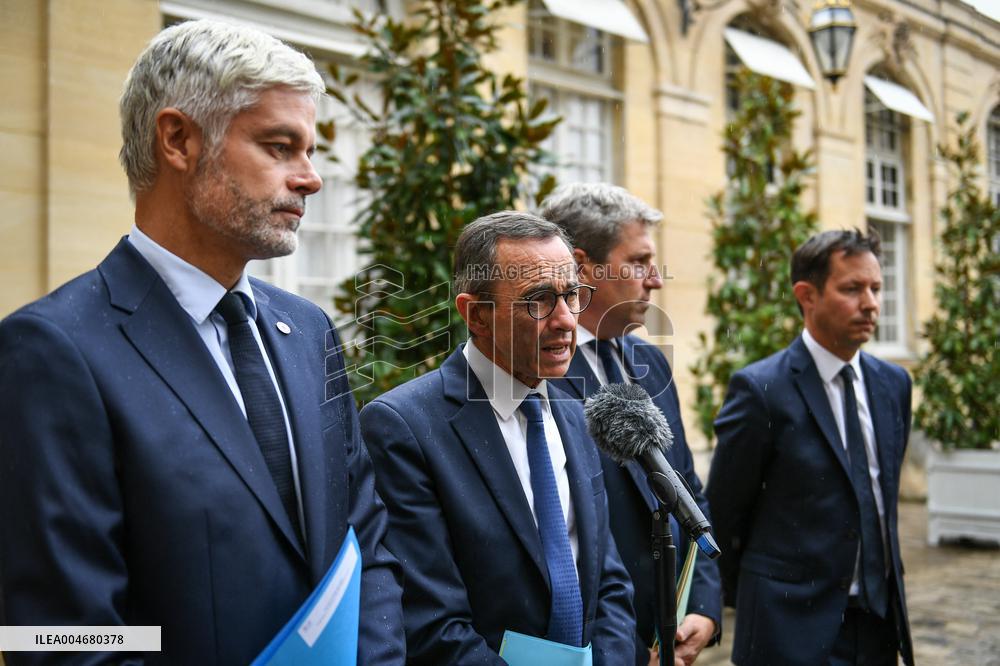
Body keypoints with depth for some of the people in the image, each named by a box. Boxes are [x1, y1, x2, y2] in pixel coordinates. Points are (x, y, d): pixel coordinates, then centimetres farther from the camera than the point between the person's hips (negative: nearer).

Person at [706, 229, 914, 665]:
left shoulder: (893, 383, 4)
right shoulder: (759, 389, -15)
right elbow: (722, 512, -7)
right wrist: (755, 599, 3)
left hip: (879, 621, 5)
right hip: (795, 628, -5)